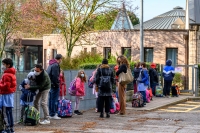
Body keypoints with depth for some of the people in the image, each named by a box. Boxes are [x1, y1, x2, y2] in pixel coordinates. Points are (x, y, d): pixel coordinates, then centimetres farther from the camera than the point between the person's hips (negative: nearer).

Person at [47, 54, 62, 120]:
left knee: (51, 99, 15)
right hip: (54, 85, -10)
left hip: (50, 84, 10)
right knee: (54, 100, -5)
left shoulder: (50, 64, 15)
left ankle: (51, 114, 21)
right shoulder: (56, 65, -16)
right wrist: (57, 84, -16)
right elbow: (55, 76, -22)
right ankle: (53, 114, -4)